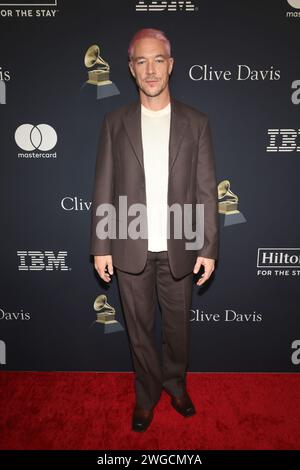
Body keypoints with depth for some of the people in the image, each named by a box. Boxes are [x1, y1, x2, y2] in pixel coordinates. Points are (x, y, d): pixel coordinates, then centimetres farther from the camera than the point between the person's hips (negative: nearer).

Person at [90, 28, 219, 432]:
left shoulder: (196, 122, 0)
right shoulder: (115, 122, 1)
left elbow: (206, 190, -1)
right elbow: (103, 187, 0)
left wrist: (209, 247, -5)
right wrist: (101, 246, -3)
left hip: (179, 248, 0)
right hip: (130, 248, 0)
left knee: (177, 324, 17)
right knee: (139, 327, 15)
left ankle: (175, 383, 45)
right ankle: (147, 392, 40)